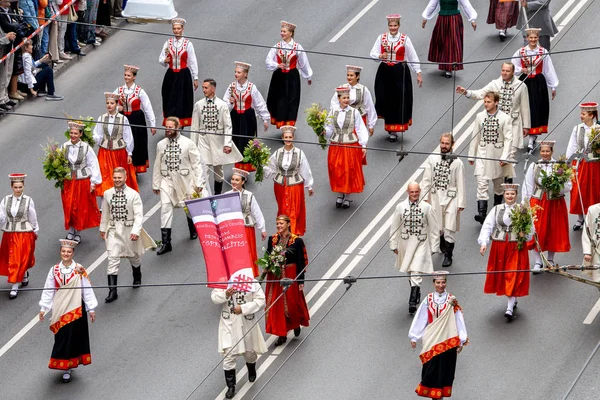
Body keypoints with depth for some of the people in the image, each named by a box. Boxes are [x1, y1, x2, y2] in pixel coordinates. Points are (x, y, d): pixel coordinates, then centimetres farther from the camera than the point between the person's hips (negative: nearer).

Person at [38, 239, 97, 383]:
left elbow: (87, 290, -3)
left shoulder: (79, 270, -7)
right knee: (62, 337, 6)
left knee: (74, 337, 0)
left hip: (75, 309, -2)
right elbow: (48, 290, 5)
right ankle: (66, 366, 17)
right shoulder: (54, 270, 1)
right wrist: (43, 308, 4)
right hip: (60, 310, 2)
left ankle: (67, 367, 6)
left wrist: (91, 309, -2)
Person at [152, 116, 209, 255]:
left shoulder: (188, 143, -7)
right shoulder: (161, 145, 1)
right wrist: (156, 184, 10)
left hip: (185, 180, -1)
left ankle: (193, 230, 46)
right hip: (167, 180, 1)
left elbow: (196, 164, -5)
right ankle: (166, 242, -13)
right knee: (165, 206, -14)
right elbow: (157, 165, 9)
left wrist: (199, 183, -8)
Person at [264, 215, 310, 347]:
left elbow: (301, 262, -9)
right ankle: (282, 334, 13)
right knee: (276, 305, 4)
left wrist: (300, 281, -11)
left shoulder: (296, 241, -11)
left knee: (292, 303, 8)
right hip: (275, 277, 4)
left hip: (290, 276, -4)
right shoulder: (272, 239, 2)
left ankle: (296, 324, 39)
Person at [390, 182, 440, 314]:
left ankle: (413, 302, -13)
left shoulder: (427, 208, -7)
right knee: (409, 273, 16)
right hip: (405, 243, 3)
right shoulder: (400, 207, -3)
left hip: (421, 244, -3)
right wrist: (394, 245, 6)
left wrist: (434, 247, 1)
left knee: (416, 273, -13)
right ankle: (416, 293, 37)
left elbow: (433, 228, 0)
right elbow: (394, 227, 6)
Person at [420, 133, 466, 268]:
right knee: (436, 228, 12)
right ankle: (442, 246, 39)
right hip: (435, 197, 2)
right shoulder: (432, 159, 1)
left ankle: (448, 256, 9)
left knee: (449, 229, -3)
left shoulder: (457, 163, -5)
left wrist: (461, 203, -5)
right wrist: (425, 198, -3)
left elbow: (460, 184, -4)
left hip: (450, 198, -2)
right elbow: (426, 180, 3)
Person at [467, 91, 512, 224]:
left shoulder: (504, 118, -8)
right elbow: (475, 136, 7)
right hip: (482, 155, 1)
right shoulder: (480, 117, 0)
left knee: (498, 184, 15)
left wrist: (505, 157, -15)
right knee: (482, 184, -11)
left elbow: (508, 139, -8)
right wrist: (471, 155, 10)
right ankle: (482, 213, -17)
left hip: (497, 155, -1)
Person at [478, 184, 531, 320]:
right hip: (499, 247, 3)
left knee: (513, 276, -7)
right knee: (501, 276, 10)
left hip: (516, 247, -3)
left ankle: (510, 308, -8)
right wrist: (483, 243, -13)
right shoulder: (496, 210, 4)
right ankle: (513, 300, 30)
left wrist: (524, 234, -23)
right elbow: (487, 226, -2)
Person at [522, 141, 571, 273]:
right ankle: (538, 262, 6)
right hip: (537, 203, 0)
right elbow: (527, 187, 4)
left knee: (553, 232, 8)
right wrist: (525, 204, 1)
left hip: (555, 203, 0)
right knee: (537, 232, -1)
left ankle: (550, 260, 23)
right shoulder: (534, 166, 1)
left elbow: (568, 186, -4)